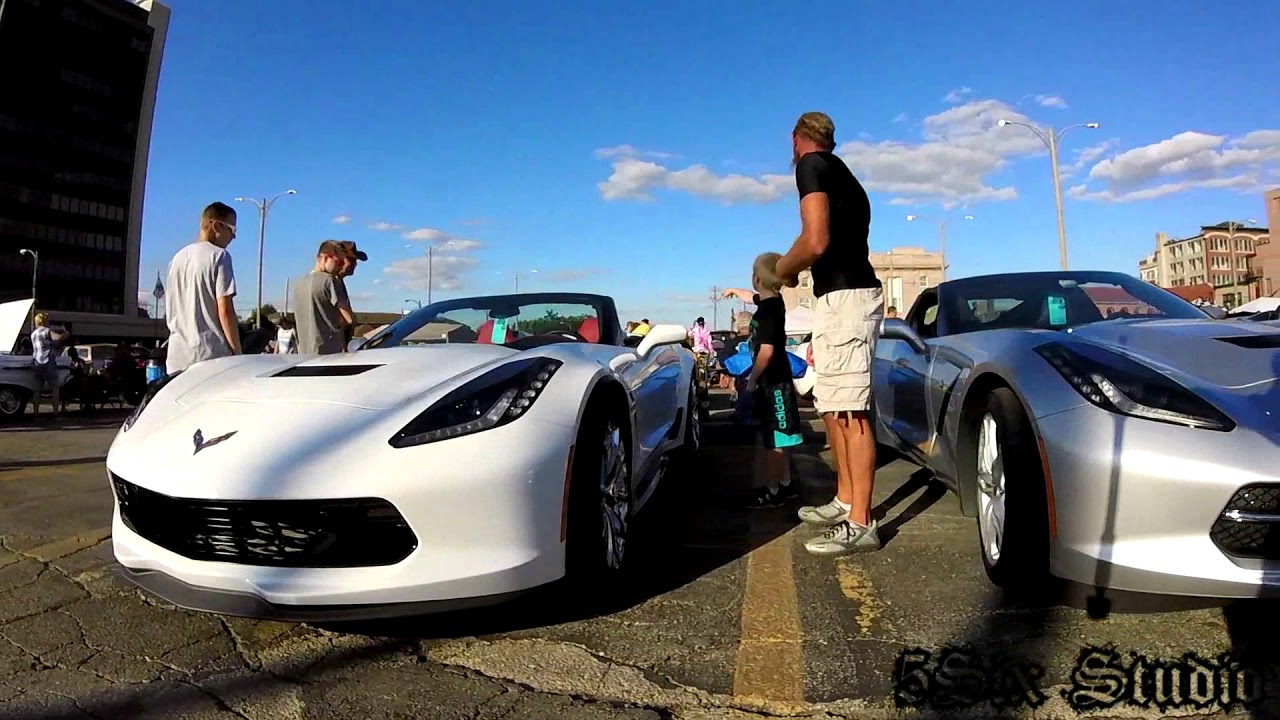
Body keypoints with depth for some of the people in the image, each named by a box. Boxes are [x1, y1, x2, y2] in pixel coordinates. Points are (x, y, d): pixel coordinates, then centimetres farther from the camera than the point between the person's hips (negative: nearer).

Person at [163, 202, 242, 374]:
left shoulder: (177, 258, 16)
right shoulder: (218, 256, -7)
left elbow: (169, 310, 20)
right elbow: (225, 310, -12)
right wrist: (237, 352, -7)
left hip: (176, 357, 7)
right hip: (211, 355, -7)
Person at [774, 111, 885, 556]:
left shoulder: (811, 165, -5)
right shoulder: (843, 175, 24)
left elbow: (815, 241, -17)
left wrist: (785, 268, 1)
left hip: (842, 297, -10)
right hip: (847, 295, 10)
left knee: (850, 411, -10)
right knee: (832, 407, 16)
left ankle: (860, 524, -7)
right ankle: (844, 501, 26)